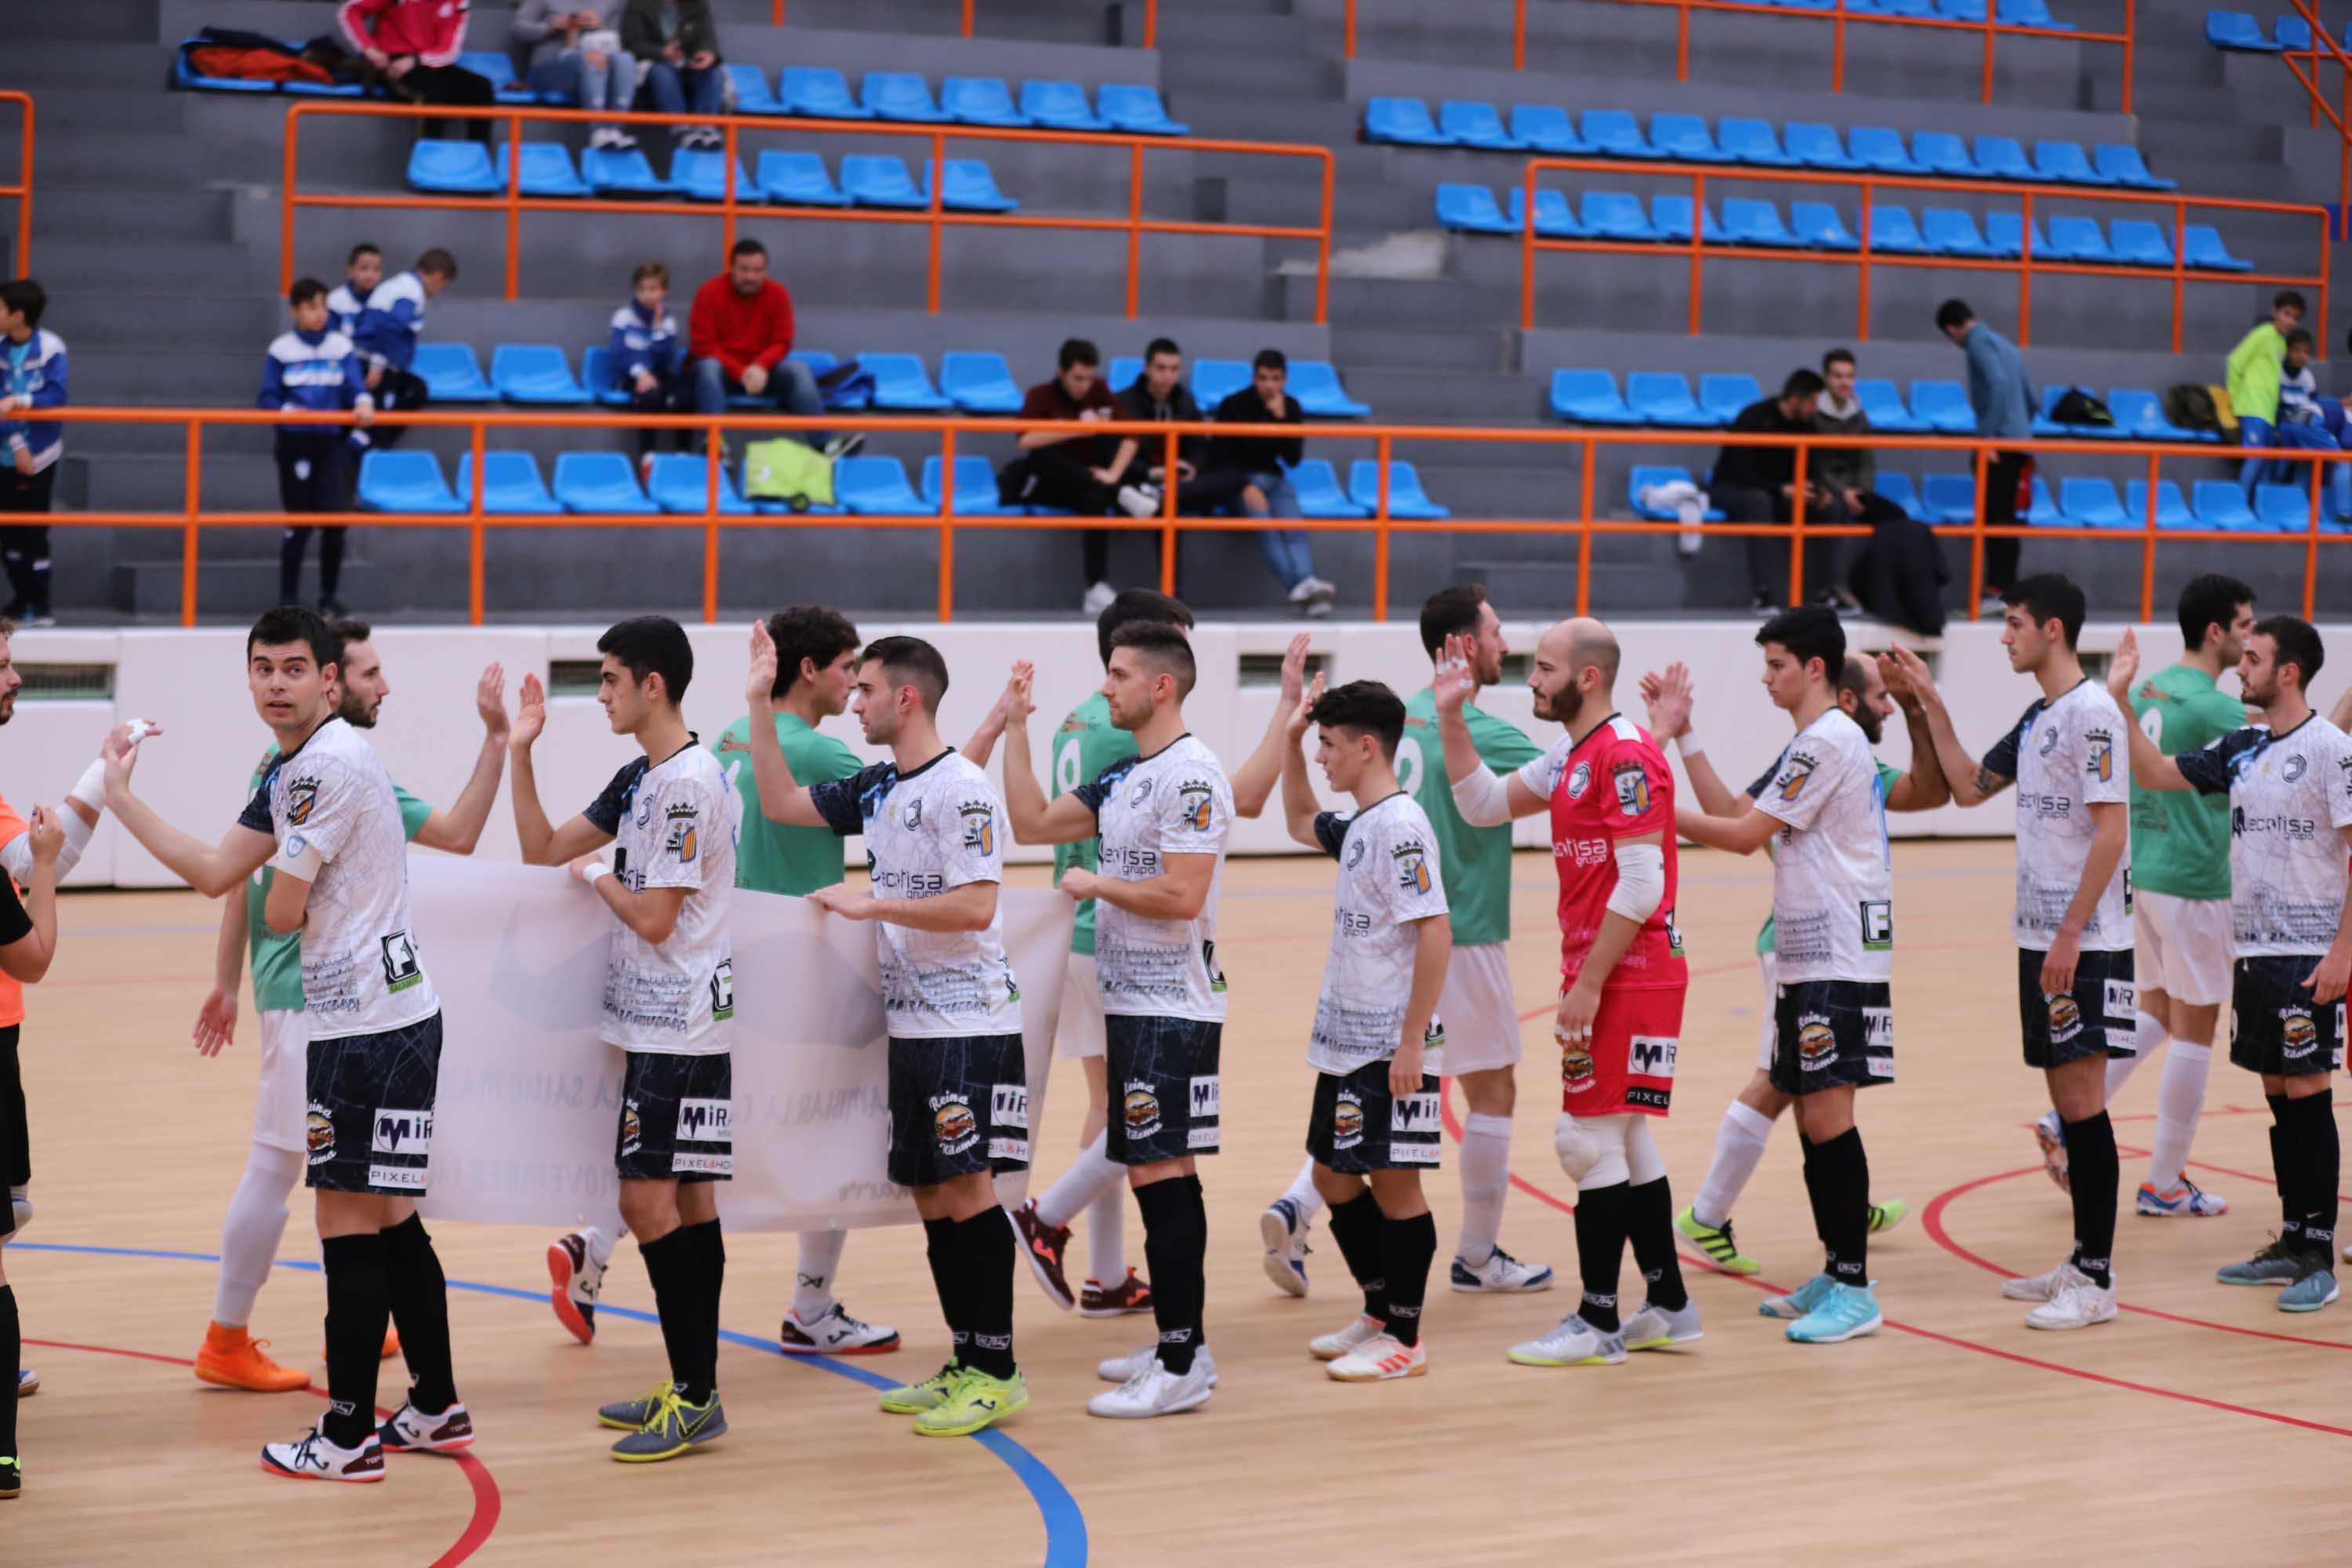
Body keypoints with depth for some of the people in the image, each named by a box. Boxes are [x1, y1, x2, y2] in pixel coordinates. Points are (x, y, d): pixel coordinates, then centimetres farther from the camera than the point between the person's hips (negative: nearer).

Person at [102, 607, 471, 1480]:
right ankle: (437, 1409, 24)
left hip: (373, 1026, -10)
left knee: (349, 1226, -5)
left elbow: (281, 912, -15)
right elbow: (214, 874, 17)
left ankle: (348, 1437, 0)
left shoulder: (331, 762, -16)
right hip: (359, 1019, 10)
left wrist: (294, 900, 8)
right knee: (387, 1223, 16)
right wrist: (120, 799, 17)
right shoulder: (291, 773, 15)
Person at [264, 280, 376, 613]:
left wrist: (363, 402, -26)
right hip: (295, 444, -1)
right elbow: (268, 398, 0)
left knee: (336, 521, -3)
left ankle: (328, 598, 11)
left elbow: (356, 386, -4)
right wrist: (287, 410, -19)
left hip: (333, 442, 1)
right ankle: (288, 599, 10)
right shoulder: (281, 349, 2)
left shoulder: (342, 347, 5)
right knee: (298, 524, 1)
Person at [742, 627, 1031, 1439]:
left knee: (967, 1189, -7)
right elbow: (781, 803, 18)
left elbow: (975, 908, -20)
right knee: (930, 1196, 10)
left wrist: (870, 905, -15)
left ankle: (998, 1371, -1)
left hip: (969, 1024, -8)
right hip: (910, 1023, 8)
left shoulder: (962, 790, -13)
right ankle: (966, 1363, 18)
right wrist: (760, 706, 13)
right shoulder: (877, 788, 12)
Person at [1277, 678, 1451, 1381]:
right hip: (1347, 1039, 10)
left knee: (1393, 1180, -1)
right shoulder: (1357, 825, 10)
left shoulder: (1400, 825, -17)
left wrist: (1413, 1042, -22)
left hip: (1391, 1047, -10)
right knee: (1333, 1174, 15)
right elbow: (1301, 823, 33)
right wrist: (1290, 741, 20)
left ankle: (1405, 1338, 9)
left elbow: (1435, 933, -22)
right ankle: (1381, 1312, 28)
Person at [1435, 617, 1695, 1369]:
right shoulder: (1571, 757, 14)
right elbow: (1483, 805, 16)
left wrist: (1587, 985, -20)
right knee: (1625, 1139, 14)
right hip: (1604, 976, 10)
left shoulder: (1624, 755, -17)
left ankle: (1597, 1323, -2)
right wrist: (1451, 717, 8)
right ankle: (1669, 1307, 21)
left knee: (1592, 1138, -7)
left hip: (1625, 980, -10)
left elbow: (1640, 885, -21)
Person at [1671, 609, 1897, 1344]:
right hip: (1807, 955, 10)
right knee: (1809, 1113, 11)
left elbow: (1744, 835, -12)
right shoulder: (1811, 743, 20)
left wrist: (1655, 812, -6)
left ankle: (1854, 1290, -9)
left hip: (1840, 959, -10)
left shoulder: (1829, 740, -13)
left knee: (1827, 1113, -11)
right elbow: (1741, 821, 17)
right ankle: (1833, 1275, 19)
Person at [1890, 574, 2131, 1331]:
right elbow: (1969, 788, 24)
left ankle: (2097, 1282, -4)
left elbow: (2111, 830, -18)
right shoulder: (2036, 719, 14)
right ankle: (2082, 1262, 20)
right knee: (2065, 1095, 12)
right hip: (2041, 936, 9)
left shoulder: (2092, 712, -13)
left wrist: (2071, 934, -20)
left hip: (2084, 944, -9)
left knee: (2081, 1098, -7)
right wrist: (1931, 704, 17)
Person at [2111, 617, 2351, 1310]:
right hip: (2253, 950, 7)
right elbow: (2156, 773, 12)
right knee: (2278, 1096, 11)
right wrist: (2118, 698, 3)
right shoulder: (2242, 749, 11)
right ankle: (2292, 1243, 19)